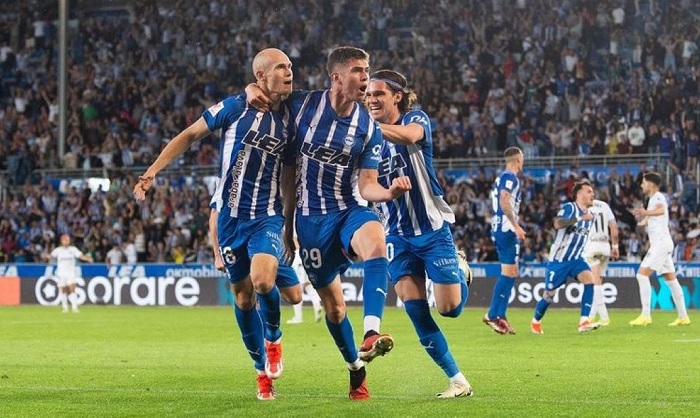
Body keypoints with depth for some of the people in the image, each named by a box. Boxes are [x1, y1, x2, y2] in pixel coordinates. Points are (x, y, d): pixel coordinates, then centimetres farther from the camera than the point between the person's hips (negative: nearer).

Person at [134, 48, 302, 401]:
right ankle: (263, 370, 23)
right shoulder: (236, 107, -6)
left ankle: (273, 338, 5)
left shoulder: (289, 118, 5)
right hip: (230, 215, -1)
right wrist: (153, 171, -7)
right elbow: (190, 135, 1)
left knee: (262, 280, -25)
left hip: (267, 216, 1)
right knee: (242, 296, 6)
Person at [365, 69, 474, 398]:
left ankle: (460, 270, 28)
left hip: (432, 228, -4)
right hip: (397, 235, 4)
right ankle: (458, 381, 5)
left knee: (449, 308, -6)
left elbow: (411, 135, -35)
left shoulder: (416, 119, -9)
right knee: (417, 315, -5)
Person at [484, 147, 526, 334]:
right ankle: (492, 315, -13)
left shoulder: (501, 178, 20)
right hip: (507, 230, -10)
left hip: (498, 230, 10)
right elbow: (505, 202, -22)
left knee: (511, 273, 12)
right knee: (508, 273, -10)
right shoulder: (510, 177, -10)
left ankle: (500, 316, 9)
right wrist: (516, 226, -24)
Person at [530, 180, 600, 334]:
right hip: (558, 259, -5)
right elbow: (558, 223, -34)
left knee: (589, 279, -22)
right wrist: (580, 218, -38)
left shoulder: (590, 214, 9)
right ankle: (536, 321, 31)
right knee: (549, 295, 2)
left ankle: (584, 322, -26)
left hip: (575, 259, 5)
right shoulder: (569, 207, -13)